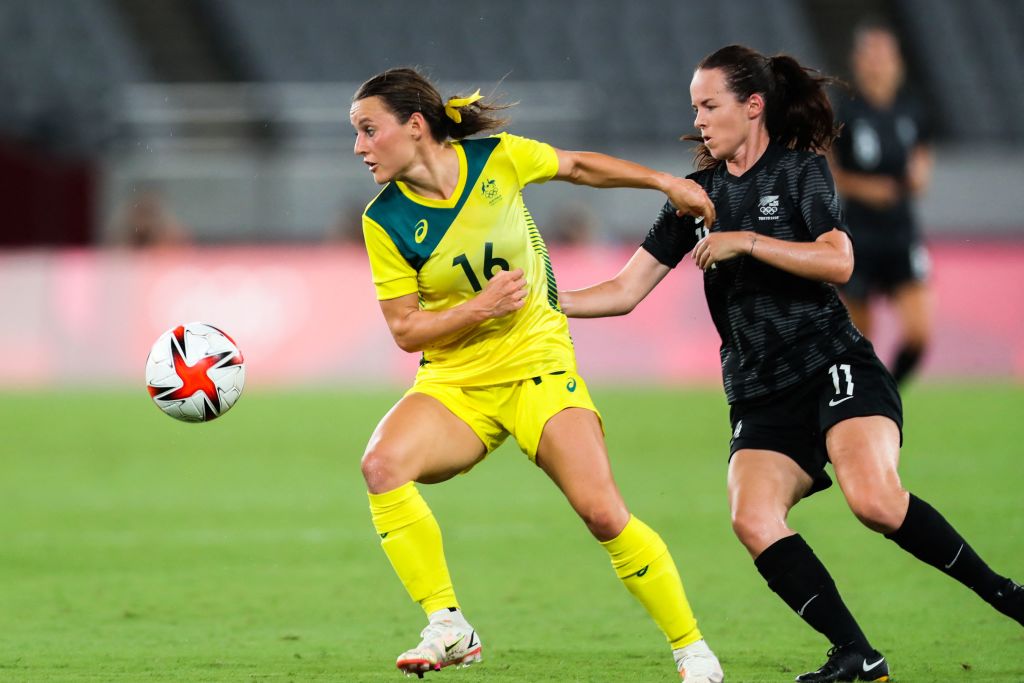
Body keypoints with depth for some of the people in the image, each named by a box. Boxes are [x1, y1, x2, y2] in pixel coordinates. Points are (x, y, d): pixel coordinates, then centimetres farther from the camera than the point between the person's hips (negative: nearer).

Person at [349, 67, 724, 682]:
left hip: (537, 362, -1)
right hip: (454, 382, 1)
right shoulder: (384, 221, -8)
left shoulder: (498, 158, -8)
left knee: (604, 515, -15)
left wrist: (666, 182, 15)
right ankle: (447, 628, -19)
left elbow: (577, 166, 13)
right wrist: (480, 308, -18)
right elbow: (406, 330, -4)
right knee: (382, 464, -29)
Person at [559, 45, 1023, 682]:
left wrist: (747, 242, -15)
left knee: (875, 499, -28)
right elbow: (626, 290, 13)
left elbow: (838, 262, -12)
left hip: (835, 366, -5)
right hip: (760, 396, 5)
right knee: (753, 520, -22)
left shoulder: (801, 170, 2)